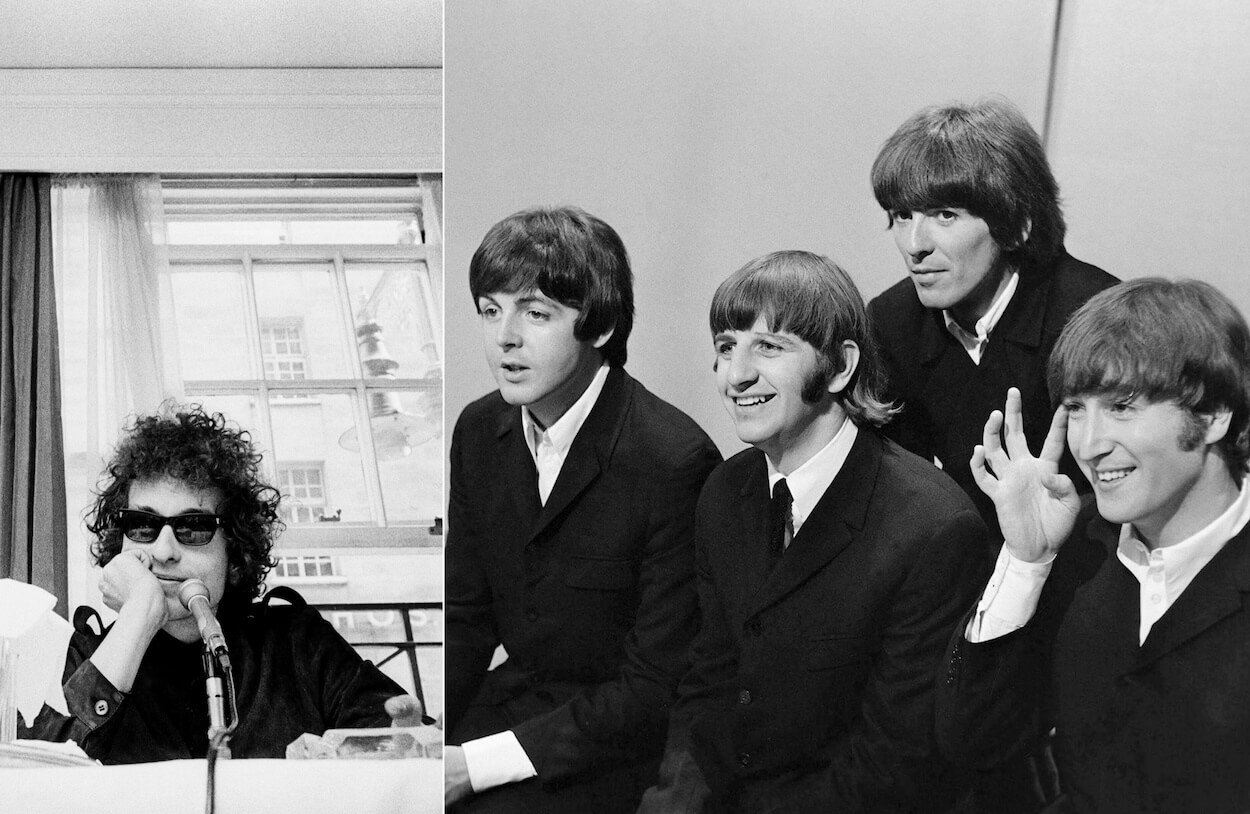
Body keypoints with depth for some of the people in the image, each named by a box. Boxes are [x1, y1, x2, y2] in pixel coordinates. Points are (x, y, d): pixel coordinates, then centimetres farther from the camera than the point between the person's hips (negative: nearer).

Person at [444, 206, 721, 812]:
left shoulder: (674, 463, -22)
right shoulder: (479, 431, 0)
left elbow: (657, 687, -18)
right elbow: (466, 615, 8)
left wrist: (474, 765, -21)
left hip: (624, 742, -5)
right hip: (516, 693, 6)